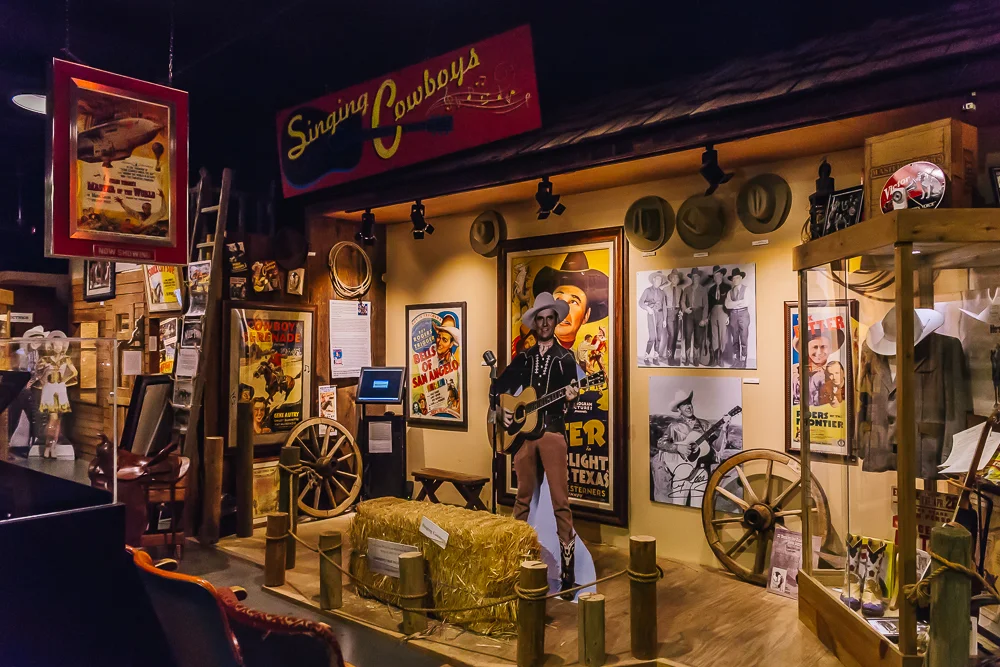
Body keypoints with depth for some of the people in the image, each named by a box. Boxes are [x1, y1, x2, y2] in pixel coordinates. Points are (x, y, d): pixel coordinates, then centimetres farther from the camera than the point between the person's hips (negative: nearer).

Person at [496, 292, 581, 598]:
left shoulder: (565, 358, 6)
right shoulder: (523, 358, 15)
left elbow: (570, 392, 0)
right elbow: (501, 386, 19)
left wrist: (571, 396, -22)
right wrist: (503, 410, 3)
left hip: (553, 431, -3)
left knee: (560, 501, -7)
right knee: (523, 498, 11)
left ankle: (568, 569, -3)